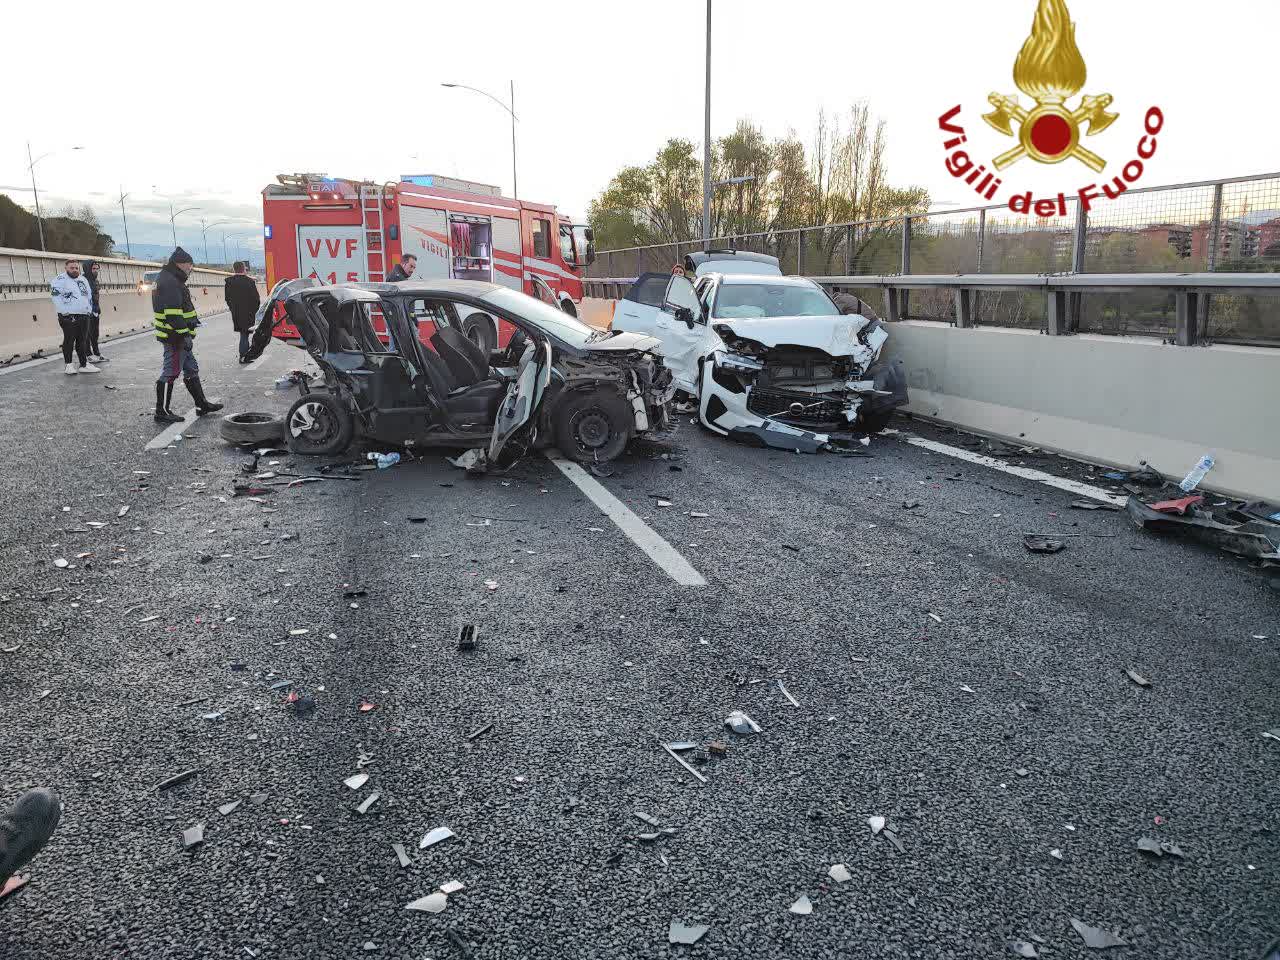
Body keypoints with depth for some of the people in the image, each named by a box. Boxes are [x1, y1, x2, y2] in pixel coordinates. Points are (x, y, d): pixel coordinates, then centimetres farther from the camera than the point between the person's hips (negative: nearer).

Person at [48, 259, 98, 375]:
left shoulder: (83, 280, 19)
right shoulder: (60, 279, -4)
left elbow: (89, 296, 27)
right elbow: (55, 296, -13)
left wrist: (89, 310, 16)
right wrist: (64, 312, -17)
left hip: (84, 316, 6)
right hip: (69, 317, -6)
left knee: (82, 342, 8)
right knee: (69, 341, -2)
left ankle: (84, 365, 12)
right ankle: (69, 365, 4)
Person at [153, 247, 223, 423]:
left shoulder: (172, 280, 18)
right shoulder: (169, 283, -17)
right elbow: (173, 314, -24)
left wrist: (186, 334, 23)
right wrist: (184, 335, -24)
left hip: (180, 337, 11)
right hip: (175, 338, -11)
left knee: (191, 370, 17)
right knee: (170, 373, -5)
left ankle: (202, 404, 26)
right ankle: (162, 412, 0)